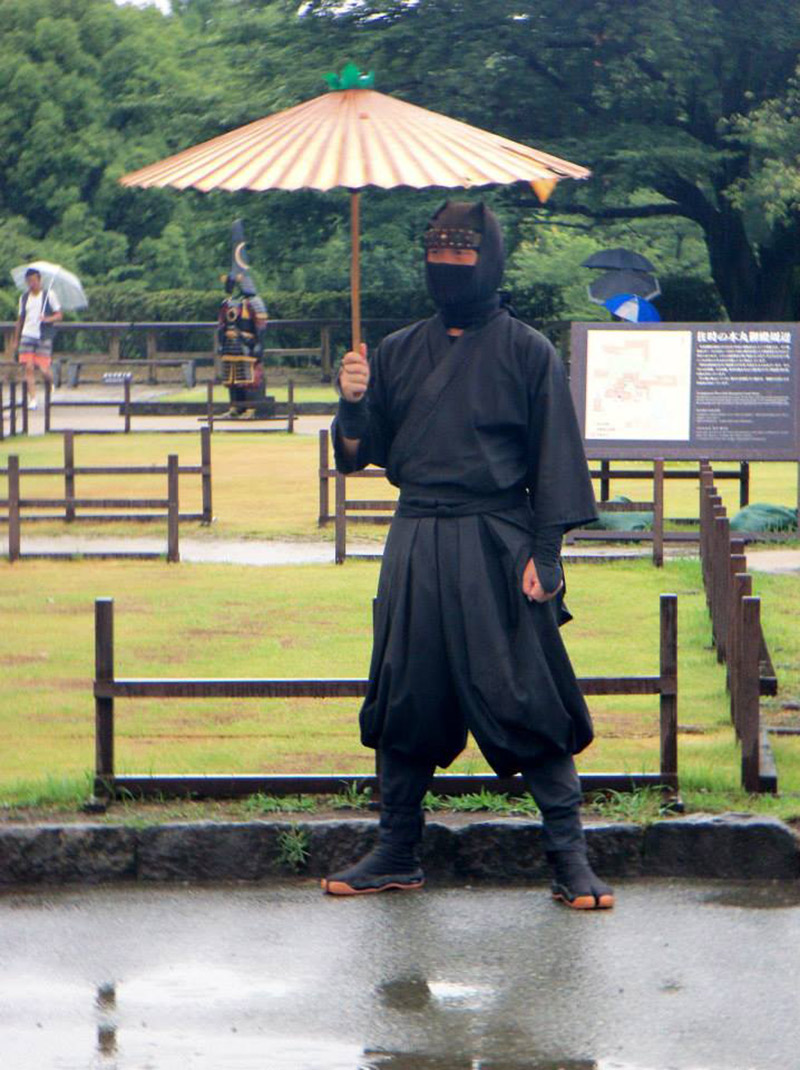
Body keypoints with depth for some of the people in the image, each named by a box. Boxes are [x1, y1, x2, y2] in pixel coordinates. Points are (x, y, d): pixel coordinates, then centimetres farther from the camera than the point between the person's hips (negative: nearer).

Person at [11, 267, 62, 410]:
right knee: (28, 367, -9)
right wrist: (15, 340, 20)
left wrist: (48, 319, -19)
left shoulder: (49, 295, 1)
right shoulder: (24, 298, 11)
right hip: (27, 335, 3)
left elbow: (59, 315, 2)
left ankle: (51, 385, 28)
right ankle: (32, 399, -6)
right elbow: (20, 319, 20)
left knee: (44, 369, -7)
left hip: (44, 337, -3)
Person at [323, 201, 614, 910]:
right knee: (405, 701, 6)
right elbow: (360, 453, 12)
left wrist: (543, 554, -9)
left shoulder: (528, 353, 0)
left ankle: (570, 857, -2)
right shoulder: (398, 353, 12)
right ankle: (397, 856, 15)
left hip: (498, 548, -4)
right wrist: (352, 403, -9)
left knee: (529, 703, -7)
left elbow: (555, 461, -1)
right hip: (416, 550, 4)